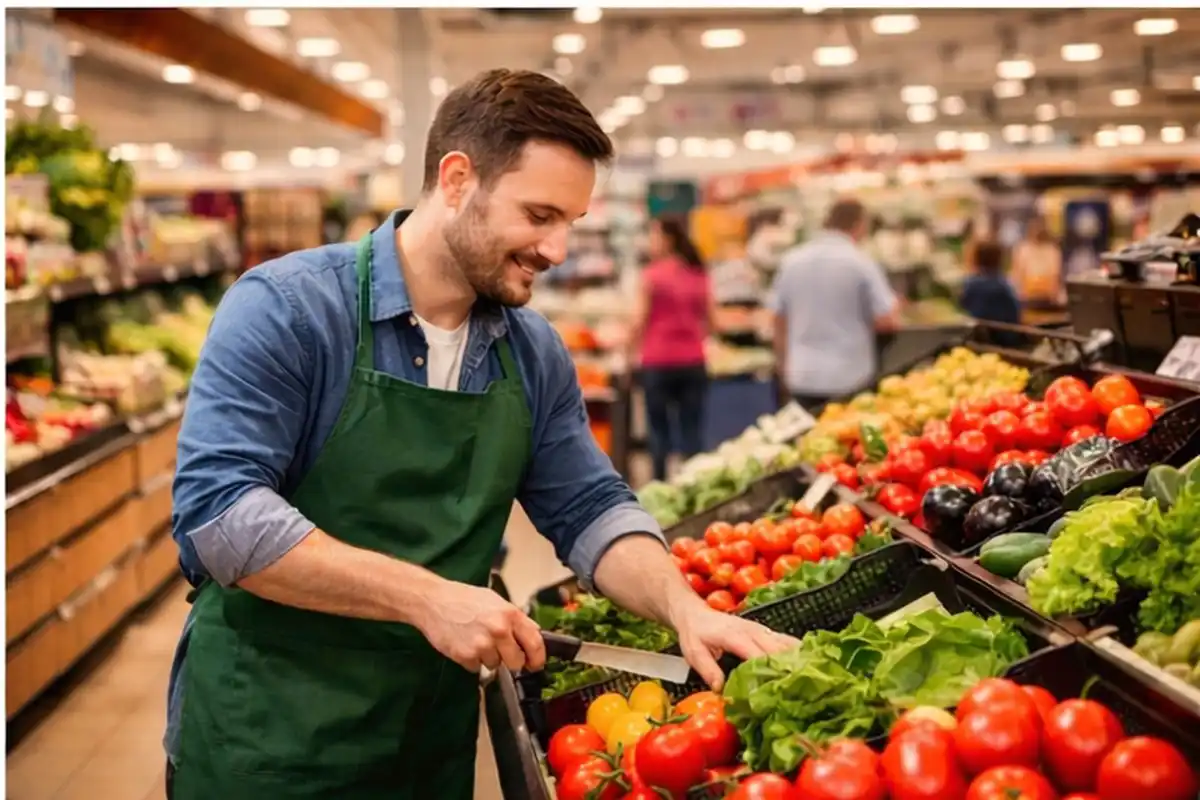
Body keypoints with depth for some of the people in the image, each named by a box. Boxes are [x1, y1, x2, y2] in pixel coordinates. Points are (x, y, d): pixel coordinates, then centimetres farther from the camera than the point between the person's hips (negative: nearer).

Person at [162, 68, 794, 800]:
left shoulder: (535, 353, 2)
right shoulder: (285, 308, -16)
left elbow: (590, 509, 5)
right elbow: (217, 511, -24)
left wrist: (684, 608, -14)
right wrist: (427, 598, -27)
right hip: (264, 738, -5)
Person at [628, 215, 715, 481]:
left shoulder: (652, 274, -8)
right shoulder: (699, 274, 6)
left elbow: (639, 321, -8)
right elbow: (711, 321, 9)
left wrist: (631, 349, 7)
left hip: (658, 361, -4)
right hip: (692, 361, 4)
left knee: (659, 429, 5)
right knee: (693, 429, 6)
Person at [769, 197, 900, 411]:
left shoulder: (791, 261, 4)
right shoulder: (861, 263, -8)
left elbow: (779, 320, 11)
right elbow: (886, 321, -10)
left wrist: (783, 363, 24)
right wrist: (894, 307, 13)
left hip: (802, 377, 4)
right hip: (850, 377, -4)